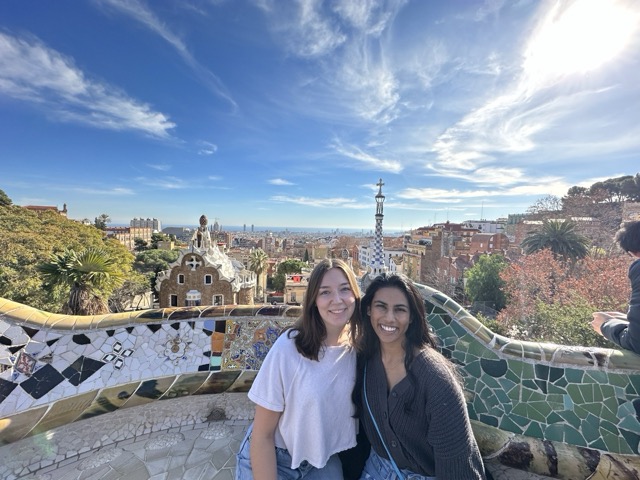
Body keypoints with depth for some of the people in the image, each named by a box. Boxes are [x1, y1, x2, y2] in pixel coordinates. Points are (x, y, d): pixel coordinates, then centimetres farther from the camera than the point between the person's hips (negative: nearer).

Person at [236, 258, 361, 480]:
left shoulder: (358, 347, -14)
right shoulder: (288, 348, -28)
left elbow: (352, 409, 4)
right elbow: (262, 435, -19)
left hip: (324, 459, 4)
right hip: (273, 459, -3)